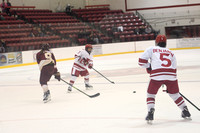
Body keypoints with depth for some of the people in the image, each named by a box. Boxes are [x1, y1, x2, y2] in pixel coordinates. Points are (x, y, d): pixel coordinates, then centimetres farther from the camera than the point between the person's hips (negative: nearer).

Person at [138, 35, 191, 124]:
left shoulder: (151, 49, 17)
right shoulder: (171, 53, 27)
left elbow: (141, 61, 7)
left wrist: (148, 67, 24)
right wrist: (169, 83, 28)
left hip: (156, 75, -3)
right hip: (171, 76, 3)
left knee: (151, 94, 15)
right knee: (174, 93, 23)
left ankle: (150, 113, 0)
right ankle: (186, 112, 24)